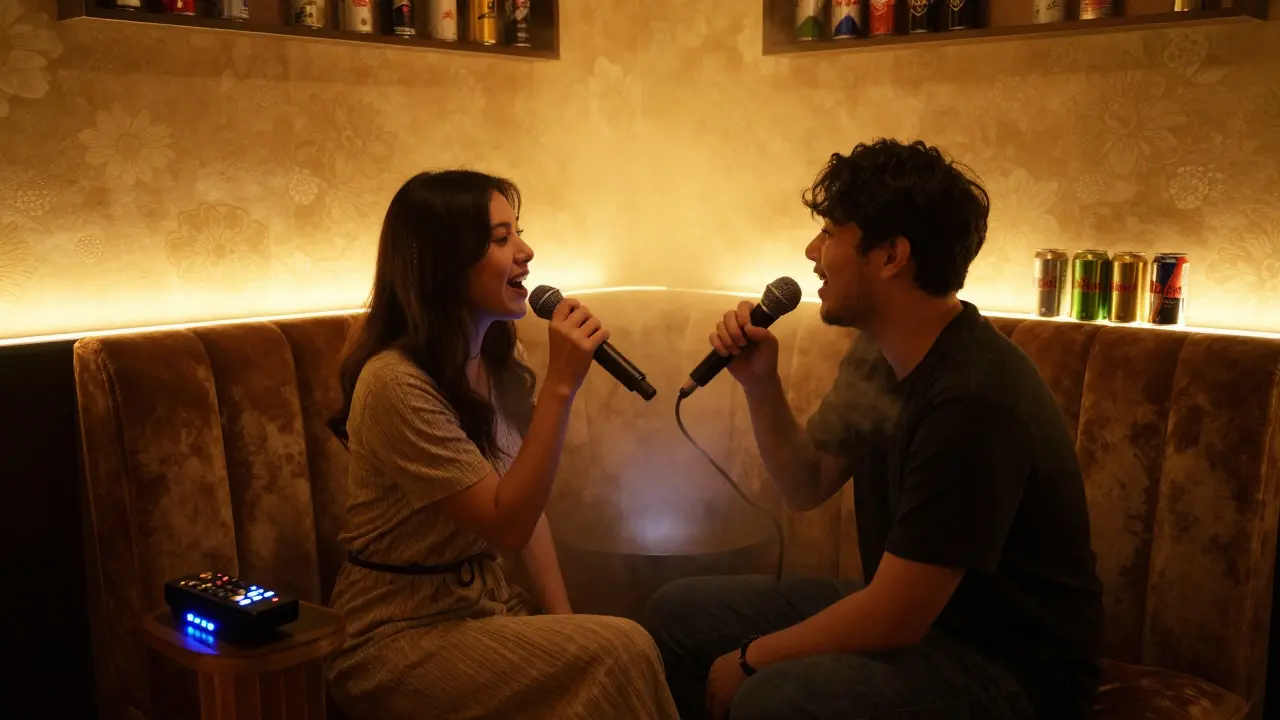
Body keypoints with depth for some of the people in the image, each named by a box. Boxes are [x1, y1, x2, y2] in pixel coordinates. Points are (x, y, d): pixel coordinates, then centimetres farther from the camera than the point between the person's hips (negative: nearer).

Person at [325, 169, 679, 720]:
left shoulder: (500, 362, 4)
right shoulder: (395, 382, -22)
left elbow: (523, 502, 6)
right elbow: (507, 524, -23)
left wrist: (562, 618, -5)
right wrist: (560, 385, -27)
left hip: (484, 602, 7)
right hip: (397, 635, -7)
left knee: (615, 655, -15)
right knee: (620, 652, -20)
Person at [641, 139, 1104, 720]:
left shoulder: (973, 400, -28)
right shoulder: (876, 354, 2)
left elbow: (893, 619, -25)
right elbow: (804, 488, 12)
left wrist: (750, 659, -11)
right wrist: (760, 384, -5)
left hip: (1011, 666, -8)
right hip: (902, 610, 9)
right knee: (678, 611, 5)